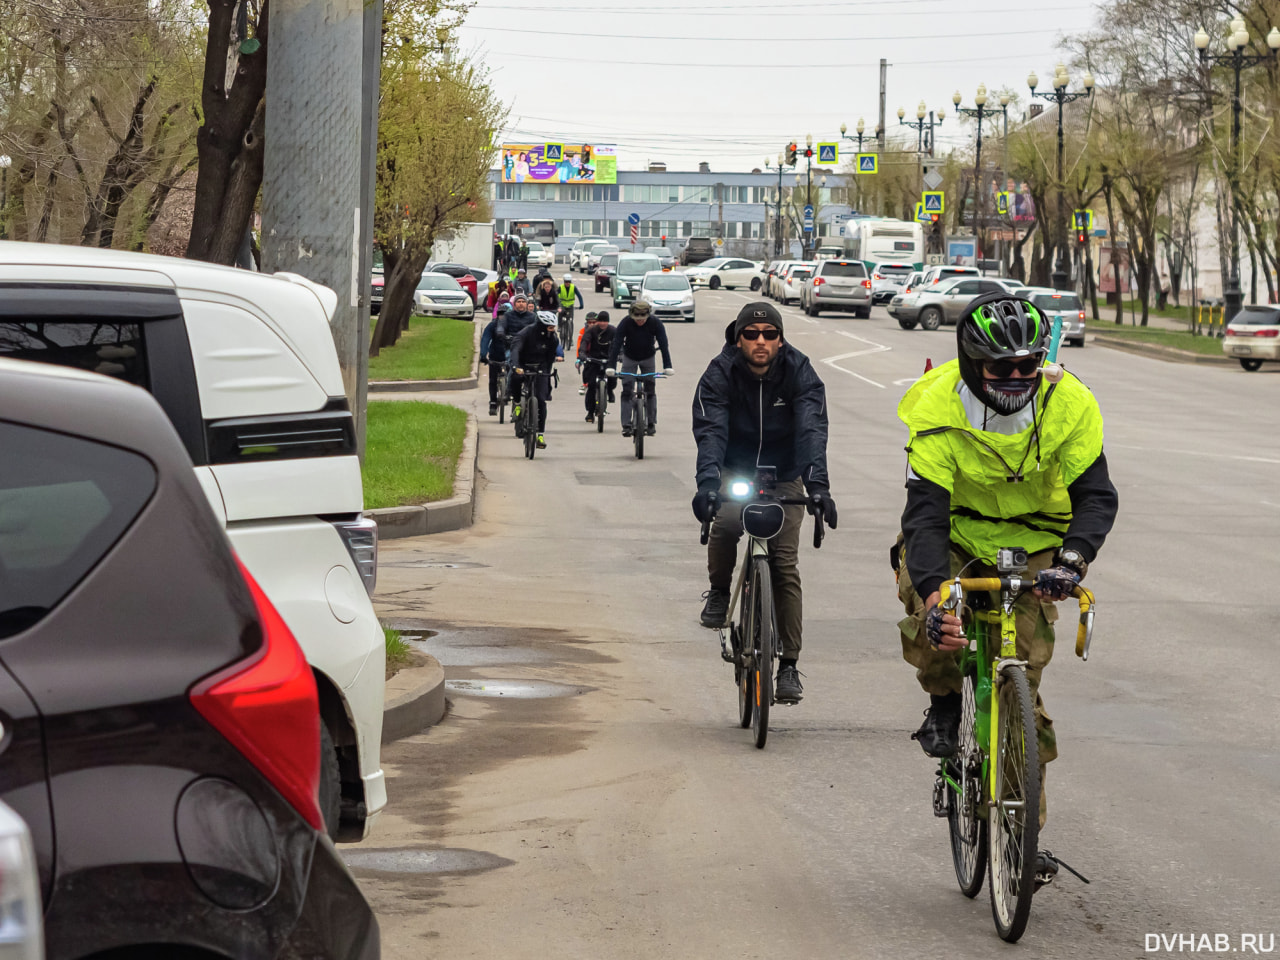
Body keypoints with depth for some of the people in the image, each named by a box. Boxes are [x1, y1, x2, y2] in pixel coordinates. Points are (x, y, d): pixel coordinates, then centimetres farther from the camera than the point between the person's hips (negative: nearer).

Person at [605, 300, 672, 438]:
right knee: (627, 391, -8)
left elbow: (663, 345, -27)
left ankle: (651, 423, 3)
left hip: (648, 358, 0)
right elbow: (616, 344, -30)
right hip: (629, 358, 0)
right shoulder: (626, 323, -26)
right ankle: (626, 425, -8)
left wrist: (668, 367, -37)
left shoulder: (655, 323, -24)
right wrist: (611, 367, -40)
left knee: (650, 390, -4)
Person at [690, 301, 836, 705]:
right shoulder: (721, 373, -18)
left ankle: (789, 664, -1)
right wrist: (707, 483, -48)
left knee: (785, 565, -8)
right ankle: (719, 593, 0)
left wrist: (817, 484, -45)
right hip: (736, 471, 0)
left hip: (784, 476, 0)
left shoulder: (799, 372, -17)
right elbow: (710, 430, -30)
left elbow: (812, 429, -29)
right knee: (725, 526, -31)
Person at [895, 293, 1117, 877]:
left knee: (1021, 684, -7)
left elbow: (1096, 494, -21)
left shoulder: (1069, 405, -22)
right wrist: (931, 591, -50)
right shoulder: (936, 407, -27)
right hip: (956, 529, 0)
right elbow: (925, 510, -33)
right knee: (921, 596, -33)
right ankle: (944, 701, 0)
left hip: (1031, 541, 1)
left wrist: (1072, 558, -42)